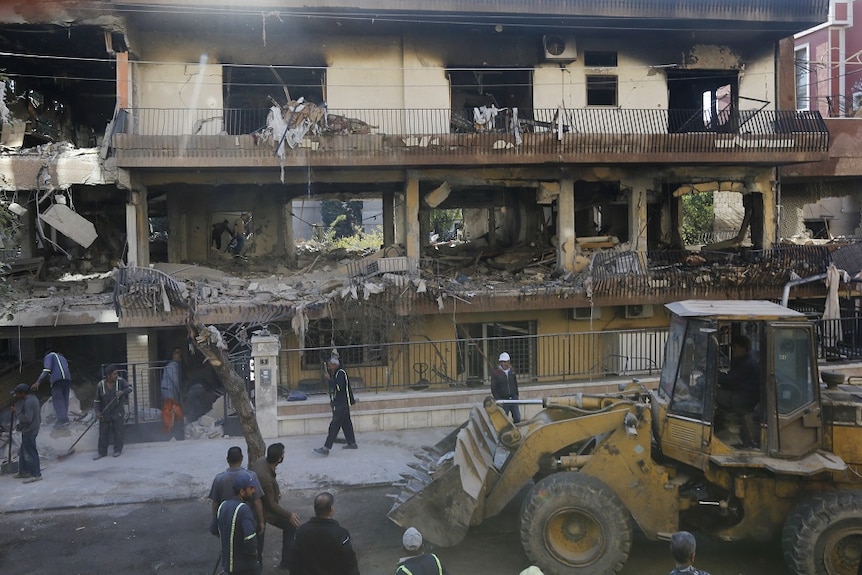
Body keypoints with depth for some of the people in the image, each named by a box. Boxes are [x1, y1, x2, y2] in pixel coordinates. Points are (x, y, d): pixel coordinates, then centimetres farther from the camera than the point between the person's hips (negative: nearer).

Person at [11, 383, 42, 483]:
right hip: (30, 429, 11)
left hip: (29, 431, -11)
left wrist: (17, 411, -16)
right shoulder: (32, 398, 9)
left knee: (30, 453, -5)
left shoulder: (29, 402, -22)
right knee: (23, 451, 20)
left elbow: (27, 418, -26)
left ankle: (36, 475, -1)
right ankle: (23, 471, 30)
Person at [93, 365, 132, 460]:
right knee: (103, 433, 7)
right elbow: (97, 400, -1)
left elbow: (129, 388, -6)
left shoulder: (120, 381, -7)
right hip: (104, 414, 1)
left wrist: (122, 392, -26)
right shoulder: (100, 385, -7)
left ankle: (118, 450, 20)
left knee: (118, 432, 5)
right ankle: (102, 452, 18)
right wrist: (97, 412, -13)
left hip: (118, 413, -1)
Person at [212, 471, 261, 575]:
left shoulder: (223, 505, 0)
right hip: (246, 564, -7)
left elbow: (213, 529, 13)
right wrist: (253, 551, -16)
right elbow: (250, 538, -35)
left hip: (228, 561, 8)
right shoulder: (243, 509, -25)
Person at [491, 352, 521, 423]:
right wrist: (498, 400, -11)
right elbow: (493, 388, -6)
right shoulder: (495, 372, -7)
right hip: (503, 400, -3)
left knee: (517, 419, 3)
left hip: (513, 398, 4)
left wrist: (516, 396, 13)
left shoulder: (512, 371, 6)